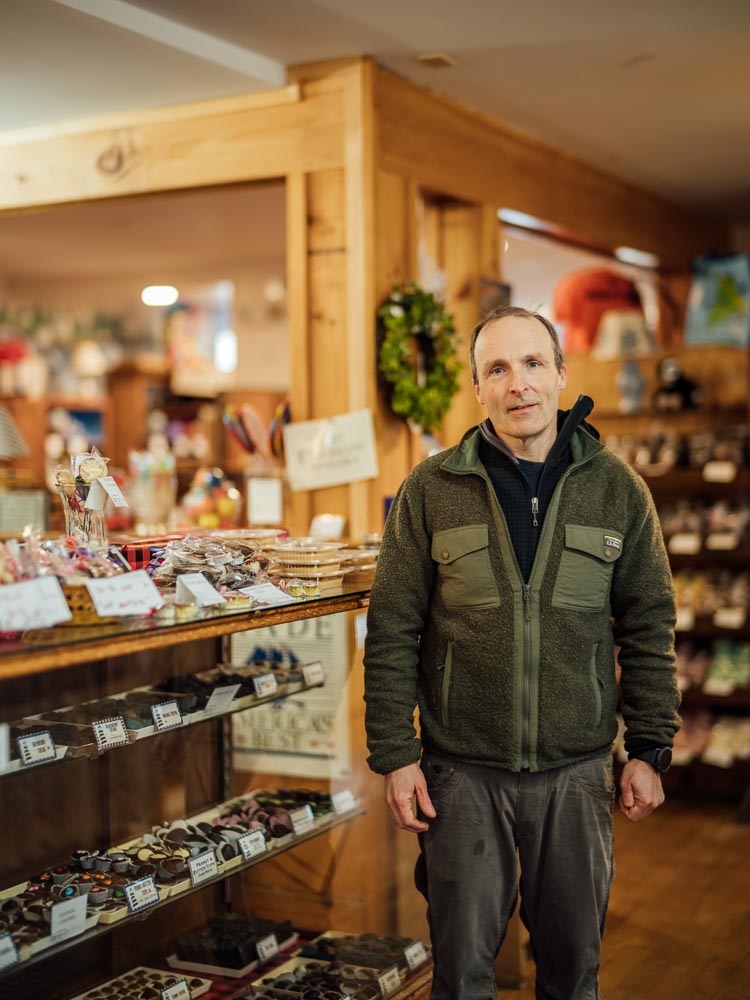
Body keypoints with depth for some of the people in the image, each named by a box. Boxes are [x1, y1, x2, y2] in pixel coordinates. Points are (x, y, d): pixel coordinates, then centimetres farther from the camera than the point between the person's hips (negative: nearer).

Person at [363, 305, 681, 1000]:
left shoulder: (617, 490, 1)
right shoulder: (430, 490, -3)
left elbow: (648, 626, 5)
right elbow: (392, 630, -2)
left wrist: (650, 749, 2)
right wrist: (394, 755, -5)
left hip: (577, 771, 1)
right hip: (462, 772, -1)